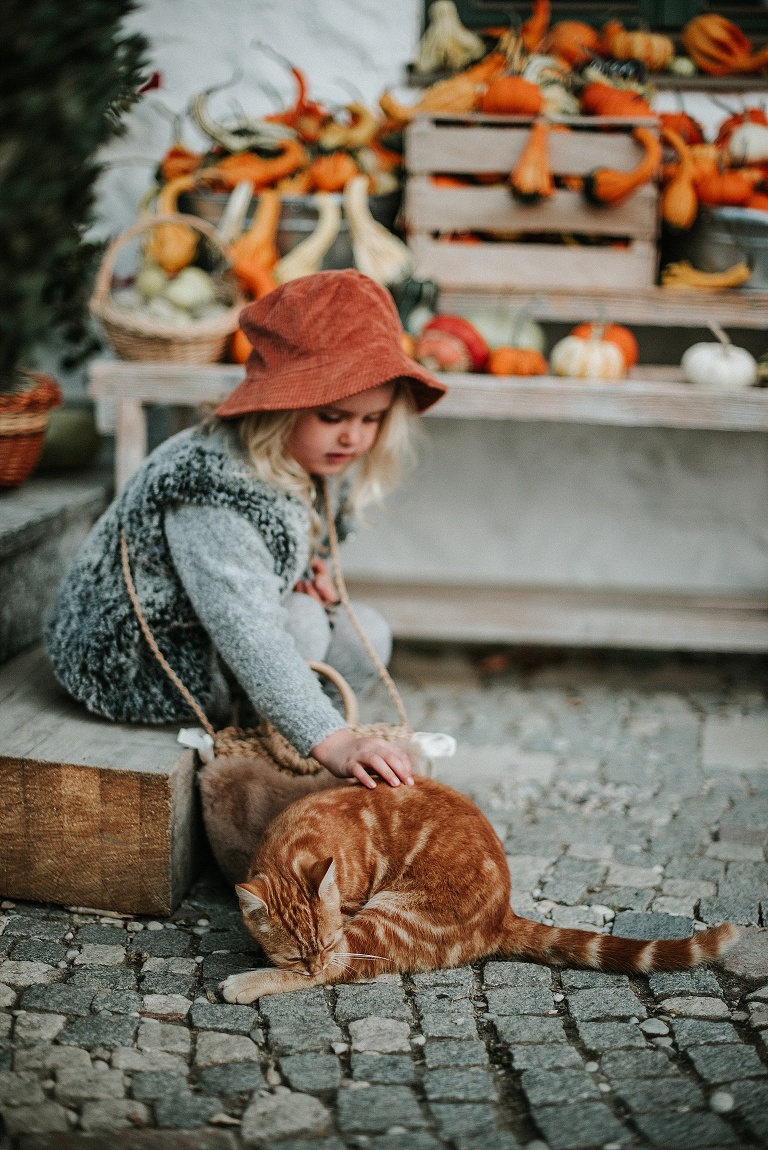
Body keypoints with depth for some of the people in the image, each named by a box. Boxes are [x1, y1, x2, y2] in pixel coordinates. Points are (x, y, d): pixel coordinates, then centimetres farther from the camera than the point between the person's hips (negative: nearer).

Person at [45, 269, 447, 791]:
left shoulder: (300, 459, -3)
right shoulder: (213, 493, -34)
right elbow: (249, 635, -41)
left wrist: (308, 570, -8)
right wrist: (332, 742, -46)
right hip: (126, 665, -10)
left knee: (365, 633, 1)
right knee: (302, 623, -27)